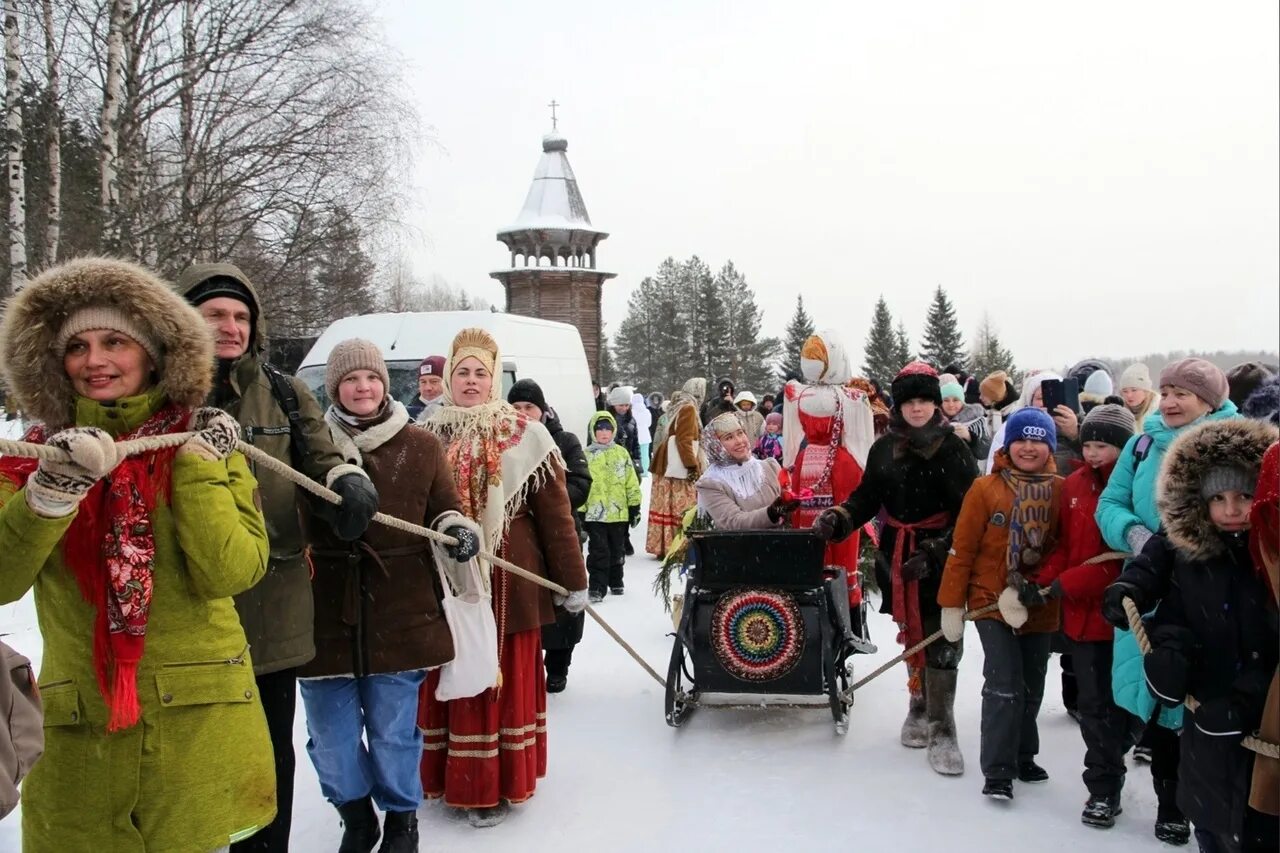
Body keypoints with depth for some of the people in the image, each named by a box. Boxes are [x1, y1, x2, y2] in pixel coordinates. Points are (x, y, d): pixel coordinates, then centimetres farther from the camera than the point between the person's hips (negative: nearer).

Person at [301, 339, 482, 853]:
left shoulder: (422, 447, 4)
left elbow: (443, 508, 11)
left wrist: (457, 528, -11)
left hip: (400, 617, 0)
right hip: (327, 617, 1)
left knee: (394, 734, 11)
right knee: (331, 739, 11)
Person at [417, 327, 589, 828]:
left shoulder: (525, 438, -2)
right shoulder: (428, 437, 7)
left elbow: (555, 513, -2)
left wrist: (573, 580, -2)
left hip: (508, 583, -3)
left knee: (505, 681, 5)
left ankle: (495, 786, 17)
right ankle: (452, 779, 26)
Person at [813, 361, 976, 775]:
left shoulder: (954, 449, -6)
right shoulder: (884, 448, 6)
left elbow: (968, 514, -8)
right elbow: (867, 496, 12)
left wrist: (935, 553, -16)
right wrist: (837, 519, -5)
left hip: (941, 558, -4)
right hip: (896, 555, 4)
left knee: (940, 643, -6)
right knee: (911, 634, 14)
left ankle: (941, 732, 1)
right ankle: (919, 706, 32)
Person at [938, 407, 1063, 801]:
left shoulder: (1061, 491, -1)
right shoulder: (986, 488, -8)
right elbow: (962, 549, -6)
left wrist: (1036, 587, -14)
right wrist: (951, 603, -6)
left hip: (1040, 607, 4)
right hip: (991, 601, -3)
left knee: (1032, 686, 15)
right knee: (1004, 686, -9)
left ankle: (1023, 757, 34)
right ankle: (997, 772, 1)